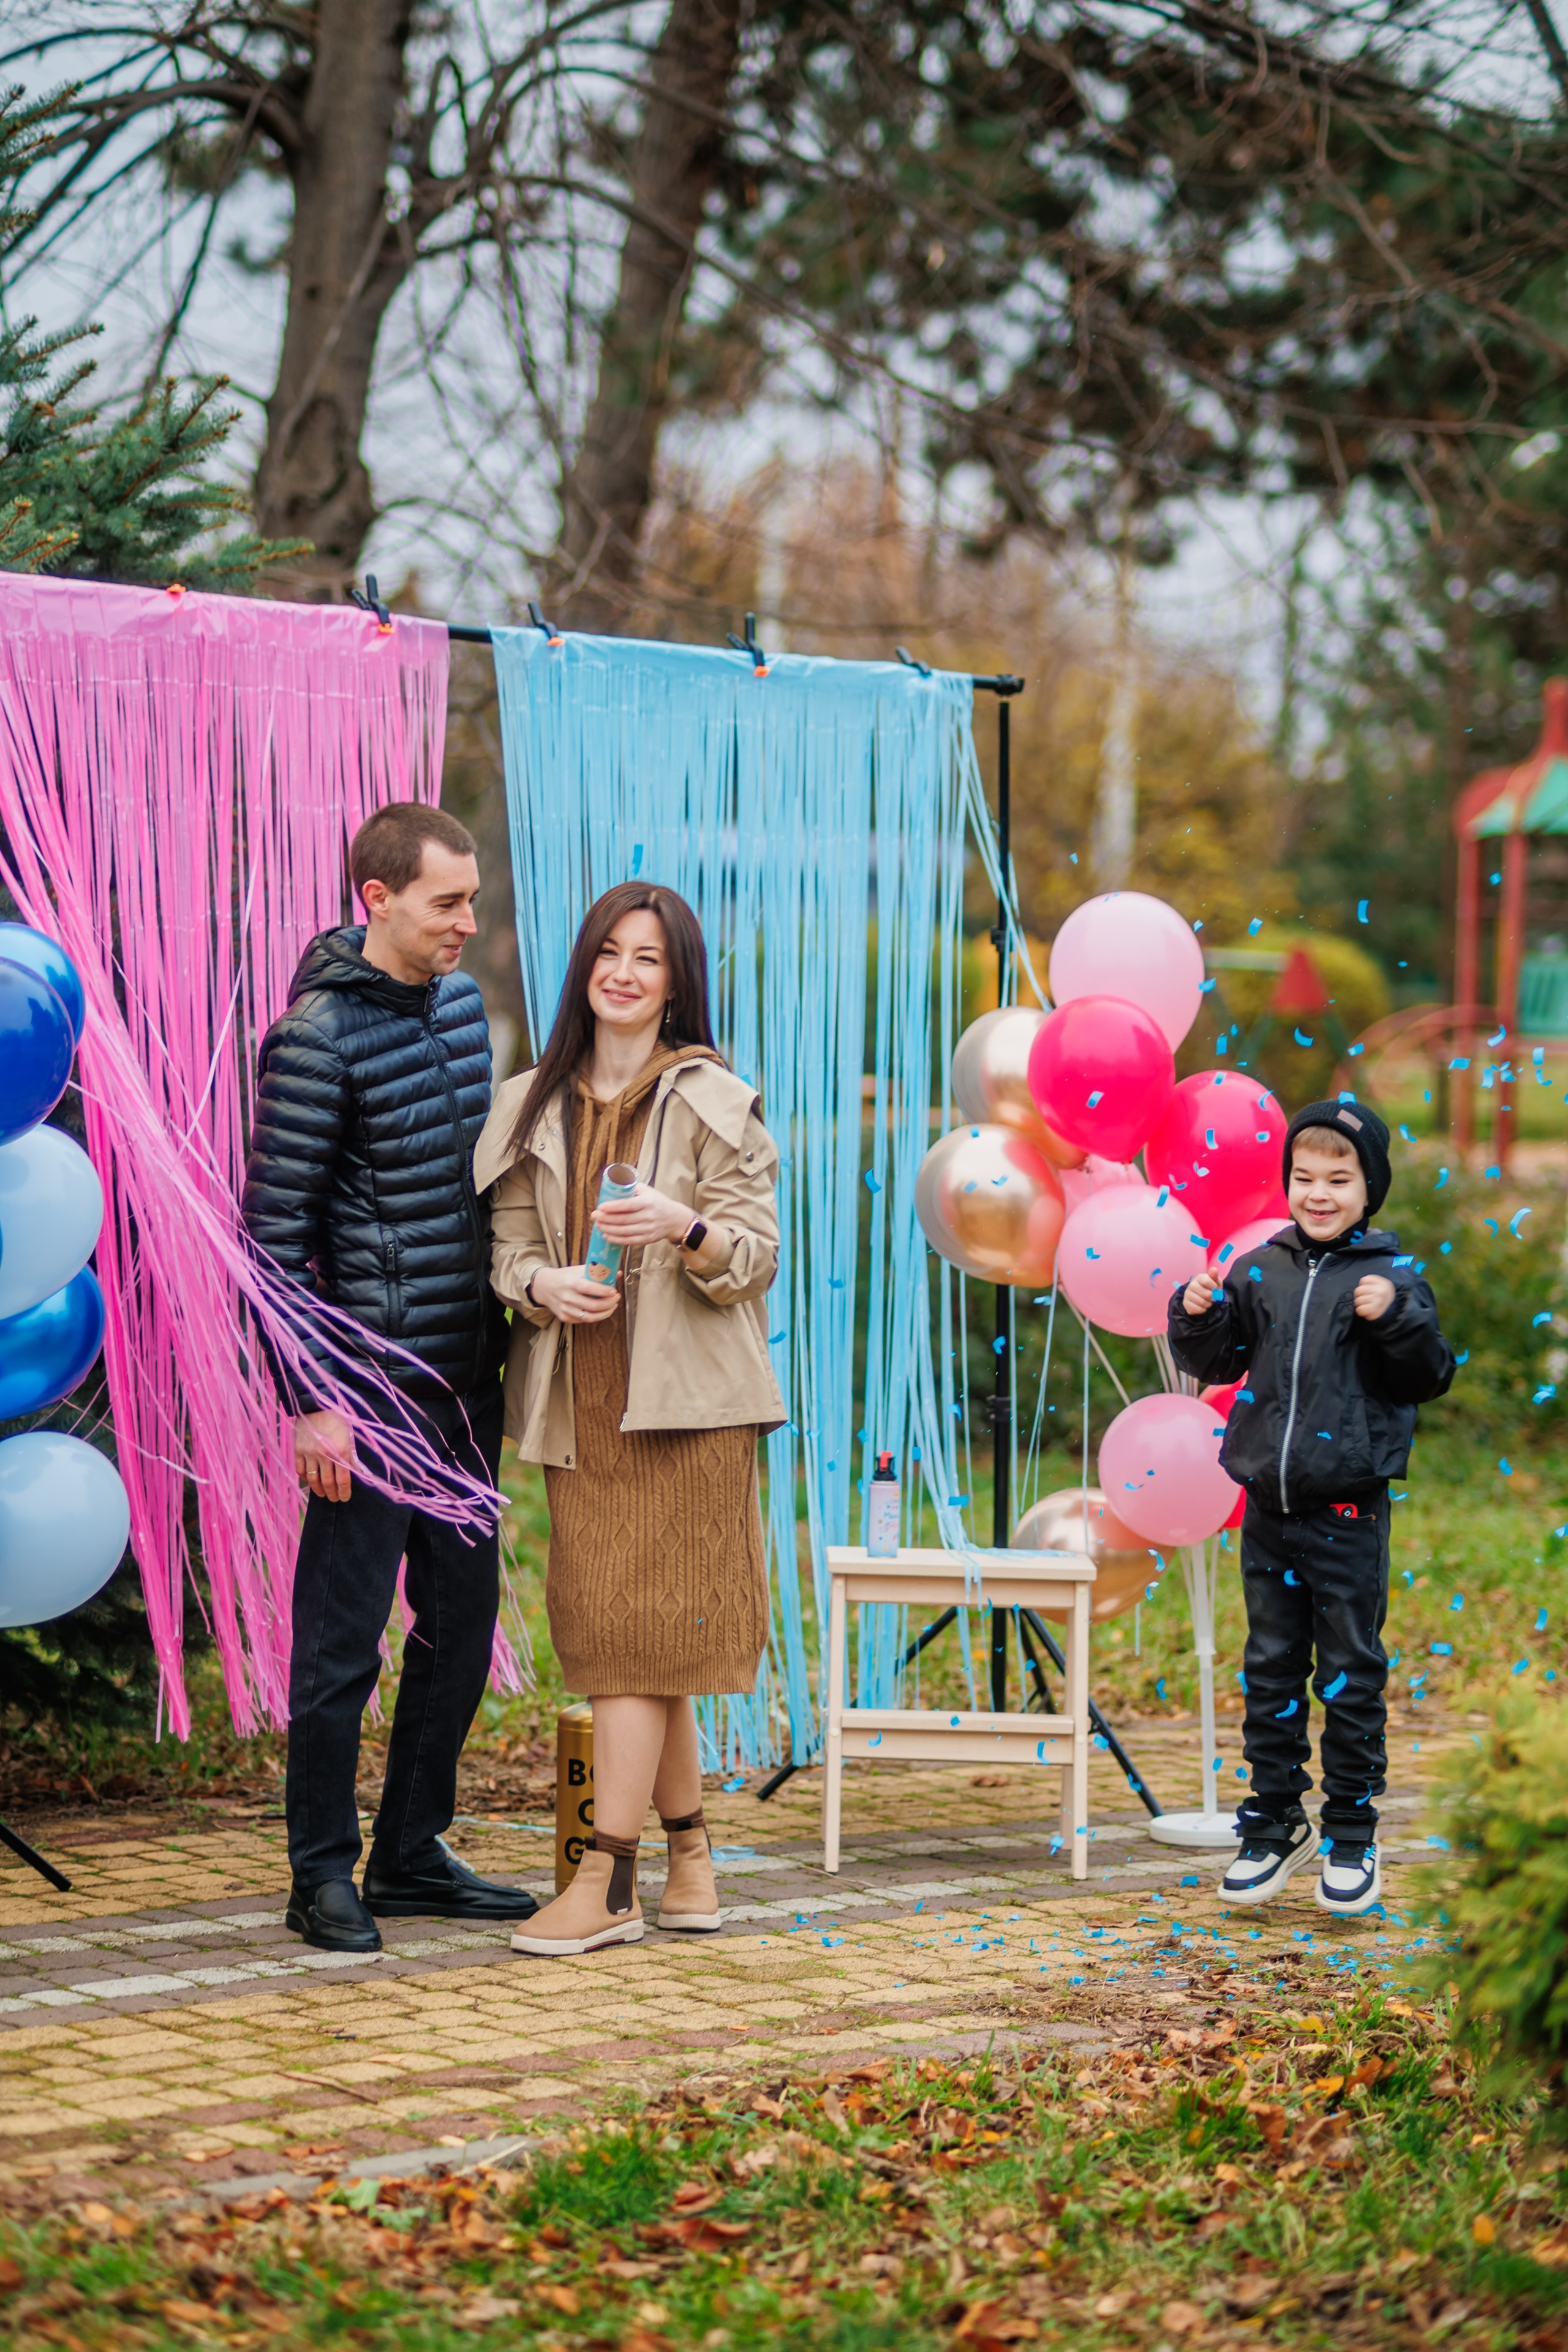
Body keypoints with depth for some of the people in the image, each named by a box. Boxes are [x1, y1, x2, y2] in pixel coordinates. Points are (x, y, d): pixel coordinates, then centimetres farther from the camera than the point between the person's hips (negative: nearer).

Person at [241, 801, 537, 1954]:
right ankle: (323, 1875, 9)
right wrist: (310, 1400, -17)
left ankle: (412, 1856, 23)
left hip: (466, 1375, 8)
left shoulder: (462, 999, 10)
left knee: (463, 1619, 12)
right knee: (344, 1635, -1)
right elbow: (275, 1231, -14)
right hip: (373, 1379, -8)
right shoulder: (317, 1038, -14)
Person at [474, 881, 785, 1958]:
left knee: (639, 1633, -8)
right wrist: (543, 1285, -12)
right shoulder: (534, 1108, 12)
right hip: (578, 1400, 5)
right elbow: (509, 1249, 11)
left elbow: (759, 1256, -3)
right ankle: (692, 1861, 18)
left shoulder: (715, 1103, 0)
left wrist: (686, 1229, -24)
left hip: (683, 1398, -4)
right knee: (611, 1631, 5)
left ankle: (609, 1884, -5)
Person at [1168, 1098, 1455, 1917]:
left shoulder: (1392, 1278, -5)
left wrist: (1398, 1319, -22)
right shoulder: (1259, 1271, 6)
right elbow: (1216, 1362, 15)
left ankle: (1352, 1832, 14)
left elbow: (1430, 1379, -7)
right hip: (1269, 1504, 4)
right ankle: (1275, 1823, 22)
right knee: (1271, 1668, 12)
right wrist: (1196, 1318, -4)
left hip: (1347, 1510, -4)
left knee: (1350, 1673, 4)